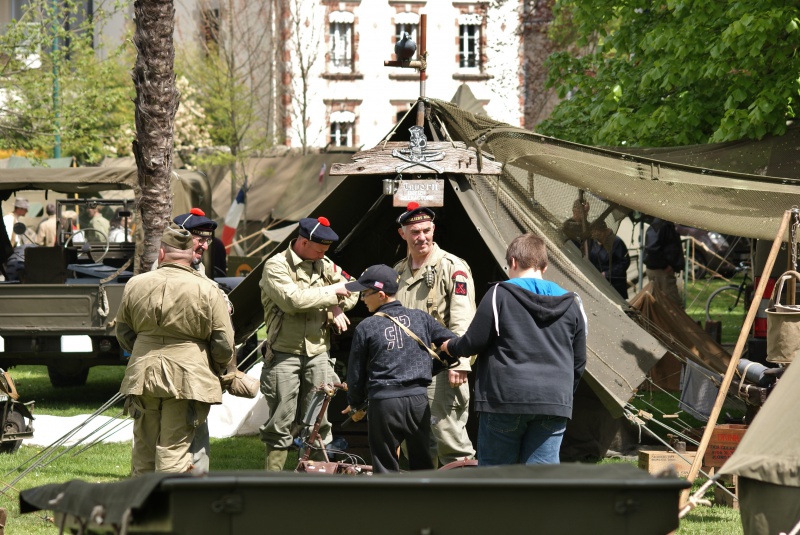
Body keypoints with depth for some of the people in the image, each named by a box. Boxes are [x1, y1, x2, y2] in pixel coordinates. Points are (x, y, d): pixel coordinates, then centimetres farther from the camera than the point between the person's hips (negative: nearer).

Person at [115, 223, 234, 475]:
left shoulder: (135, 285, 3)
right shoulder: (206, 291, -7)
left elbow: (123, 333, 14)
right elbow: (224, 344, -4)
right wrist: (216, 372, 15)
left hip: (142, 375, 3)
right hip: (188, 377, -3)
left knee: (143, 448, 14)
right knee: (174, 448, -2)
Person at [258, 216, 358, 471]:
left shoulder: (324, 265, 12)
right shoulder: (276, 266, -8)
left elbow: (351, 289, 23)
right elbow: (292, 299, -22)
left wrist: (338, 308, 1)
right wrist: (331, 292, -14)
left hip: (318, 352, 5)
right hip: (284, 354, -5)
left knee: (320, 419, 7)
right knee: (281, 420, -2)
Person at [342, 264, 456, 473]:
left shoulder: (366, 327, -2)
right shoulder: (421, 318, 6)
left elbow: (356, 372, 4)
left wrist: (355, 405, 20)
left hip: (383, 402, -3)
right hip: (418, 399, 3)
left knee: (385, 466, 4)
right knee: (422, 464, 13)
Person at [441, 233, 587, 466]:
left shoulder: (500, 295, -3)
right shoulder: (571, 304, 10)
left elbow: (475, 342, -2)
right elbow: (578, 361, 15)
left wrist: (451, 347, 19)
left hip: (505, 401, -3)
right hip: (554, 403, 3)